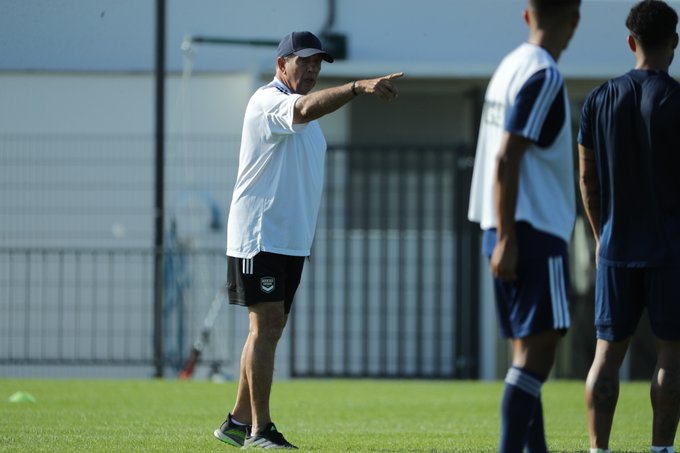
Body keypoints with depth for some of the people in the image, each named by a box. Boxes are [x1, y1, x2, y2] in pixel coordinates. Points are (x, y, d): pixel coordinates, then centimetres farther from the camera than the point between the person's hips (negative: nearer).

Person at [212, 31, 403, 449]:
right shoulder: (268, 102, -12)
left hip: (292, 239, 9)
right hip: (259, 236, -9)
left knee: (271, 328, 10)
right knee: (266, 323, -12)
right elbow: (306, 108, -34)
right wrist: (359, 87, -47)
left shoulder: (302, 111, 19)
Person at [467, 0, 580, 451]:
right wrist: (507, 239, -19)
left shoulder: (512, 65, 15)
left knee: (530, 350, 11)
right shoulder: (543, 76, -13)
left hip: (515, 231, 10)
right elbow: (506, 160, -19)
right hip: (536, 231, -10)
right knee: (538, 349, -12)